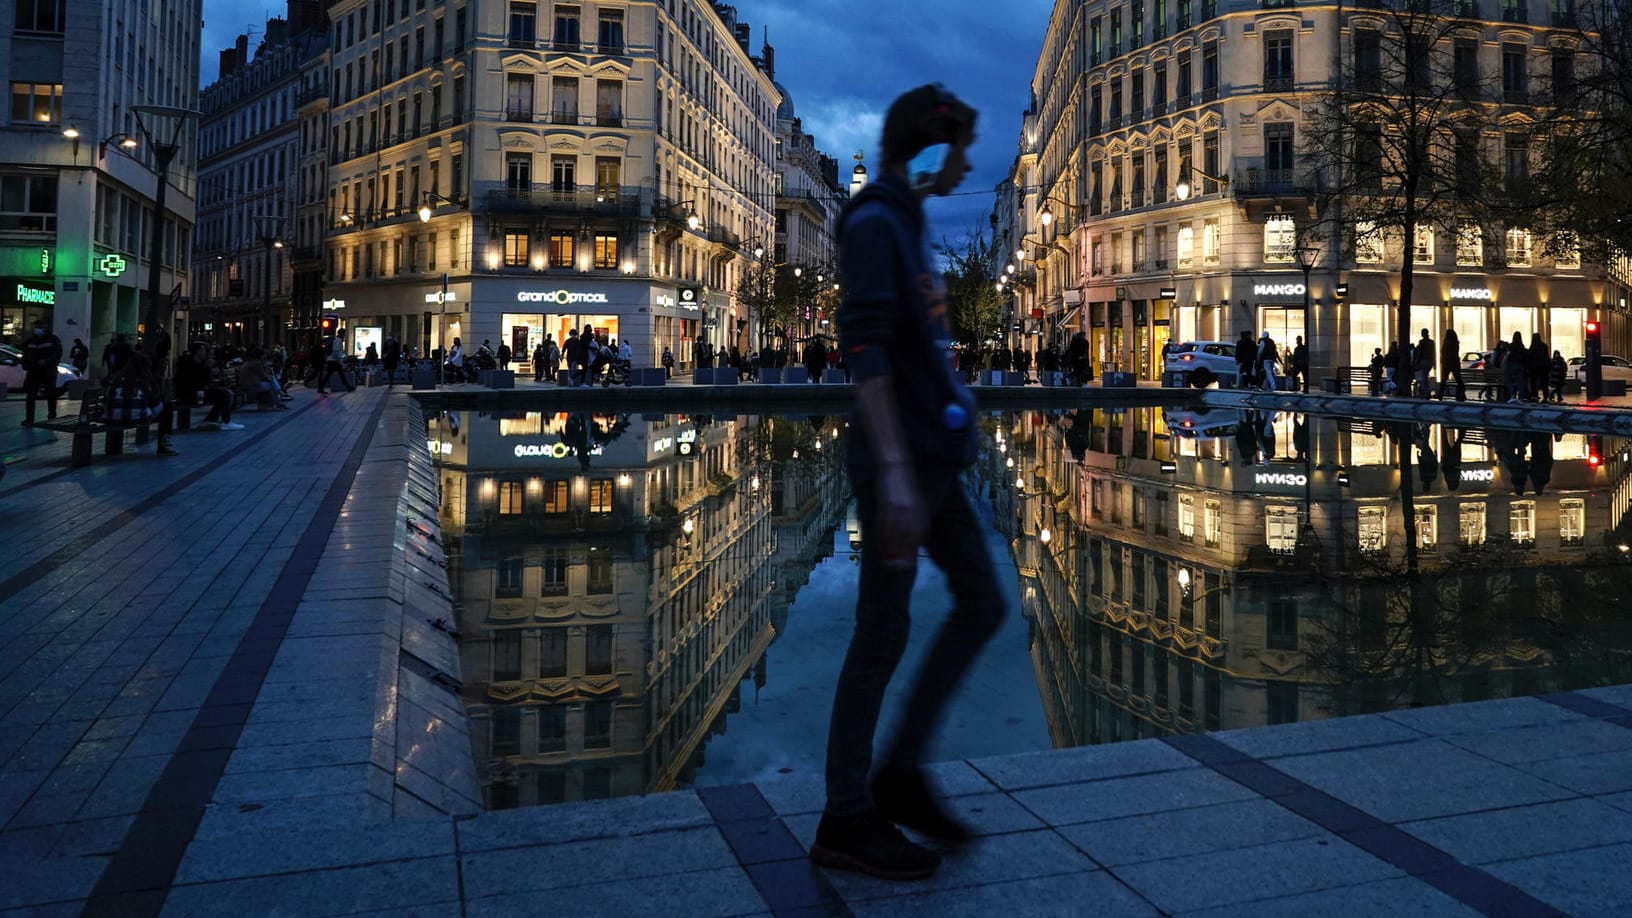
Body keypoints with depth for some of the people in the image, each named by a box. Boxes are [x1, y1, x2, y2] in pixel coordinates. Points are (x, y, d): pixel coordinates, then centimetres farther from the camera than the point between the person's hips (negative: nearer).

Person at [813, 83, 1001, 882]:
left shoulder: (906, 226, 18)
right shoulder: (874, 223, -10)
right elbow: (864, 350, -21)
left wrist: (958, 422, 22)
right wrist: (894, 471, -28)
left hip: (935, 460, 9)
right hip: (901, 463, -9)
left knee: (982, 604, 11)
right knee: (882, 633, -3)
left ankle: (901, 772, 20)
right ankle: (846, 819, 10)